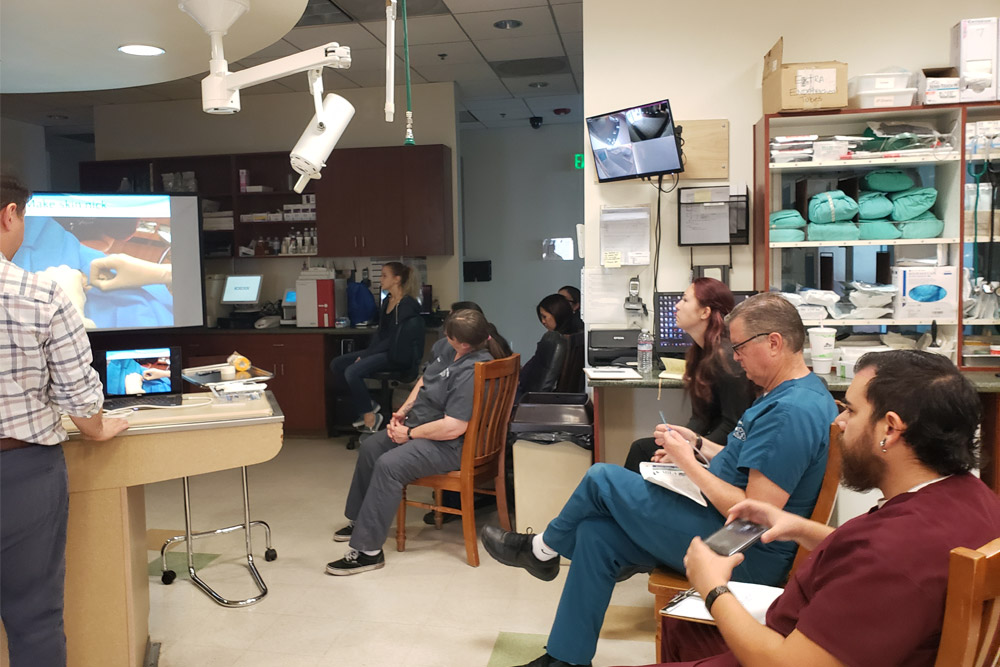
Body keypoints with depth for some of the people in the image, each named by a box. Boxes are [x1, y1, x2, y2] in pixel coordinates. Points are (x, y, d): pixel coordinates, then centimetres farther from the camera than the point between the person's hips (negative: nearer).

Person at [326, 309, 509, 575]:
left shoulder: (472, 372, -31)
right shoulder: (446, 347, -2)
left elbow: (453, 427, -33)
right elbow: (425, 379, 16)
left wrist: (410, 434, -20)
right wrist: (403, 410, 4)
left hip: (449, 444, -11)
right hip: (420, 424, 11)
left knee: (388, 465, -27)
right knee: (370, 447, 16)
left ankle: (368, 550, -16)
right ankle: (358, 520, 34)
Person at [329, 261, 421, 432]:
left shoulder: (408, 305, -15)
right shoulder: (386, 301, 13)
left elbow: (394, 339, -18)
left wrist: (365, 355, -17)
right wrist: (365, 353, -1)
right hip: (381, 350, 10)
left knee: (352, 371, -27)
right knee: (336, 364, -1)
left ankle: (370, 418, -12)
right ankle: (367, 404, 4)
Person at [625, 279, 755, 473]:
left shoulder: (726, 357, -20)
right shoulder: (701, 351, 9)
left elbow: (733, 426, -19)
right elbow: (700, 416, 9)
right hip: (706, 439, 9)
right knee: (640, 447, -5)